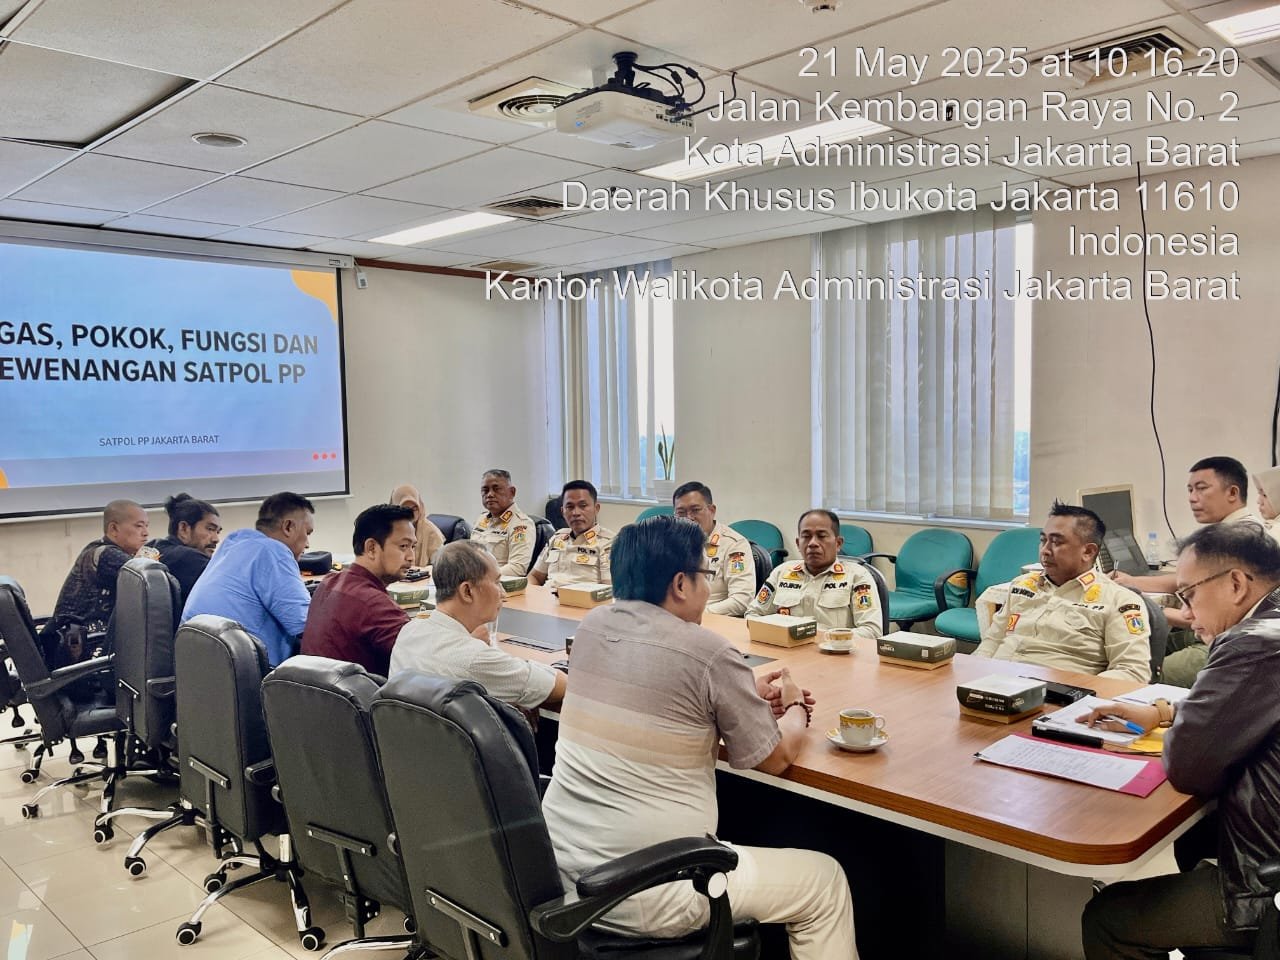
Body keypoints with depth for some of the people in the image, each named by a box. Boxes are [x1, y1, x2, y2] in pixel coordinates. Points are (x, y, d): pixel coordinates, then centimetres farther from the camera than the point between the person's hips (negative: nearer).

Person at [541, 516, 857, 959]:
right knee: (825, 880, 12)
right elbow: (775, 758, -2)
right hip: (643, 895, -7)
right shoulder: (709, 653, -17)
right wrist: (795, 707, 18)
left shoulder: (591, 626, 1)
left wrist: (749, 697, 18)